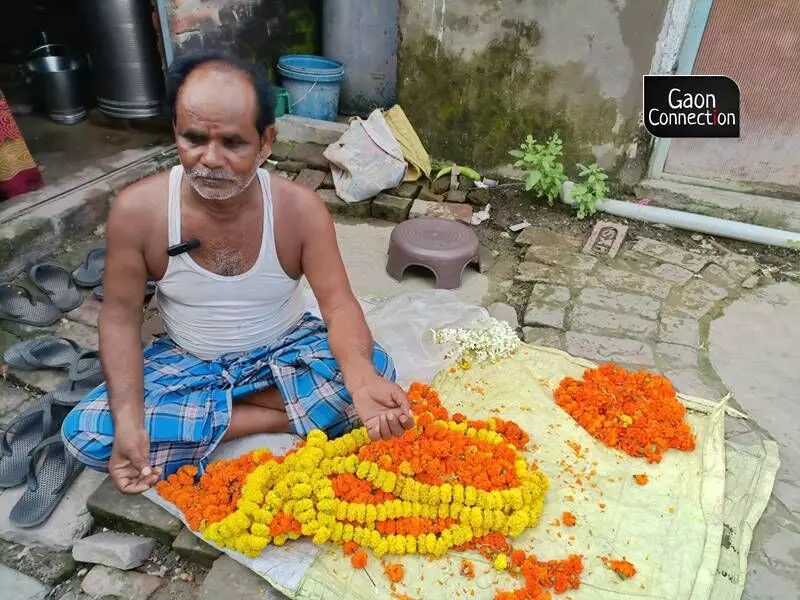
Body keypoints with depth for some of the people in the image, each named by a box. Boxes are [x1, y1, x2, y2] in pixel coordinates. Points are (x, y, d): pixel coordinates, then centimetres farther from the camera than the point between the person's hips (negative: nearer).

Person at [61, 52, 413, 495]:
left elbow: (338, 305, -21)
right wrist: (129, 423, -26)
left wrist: (361, 379, -44)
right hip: (186, 362, 1)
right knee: (83, 433, -22)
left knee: (378, 370, -26)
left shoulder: (300, 208, -20)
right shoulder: (136, 210, -19)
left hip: (284, 353, 0)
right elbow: (121, 316, -12)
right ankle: (273, 416, -16)